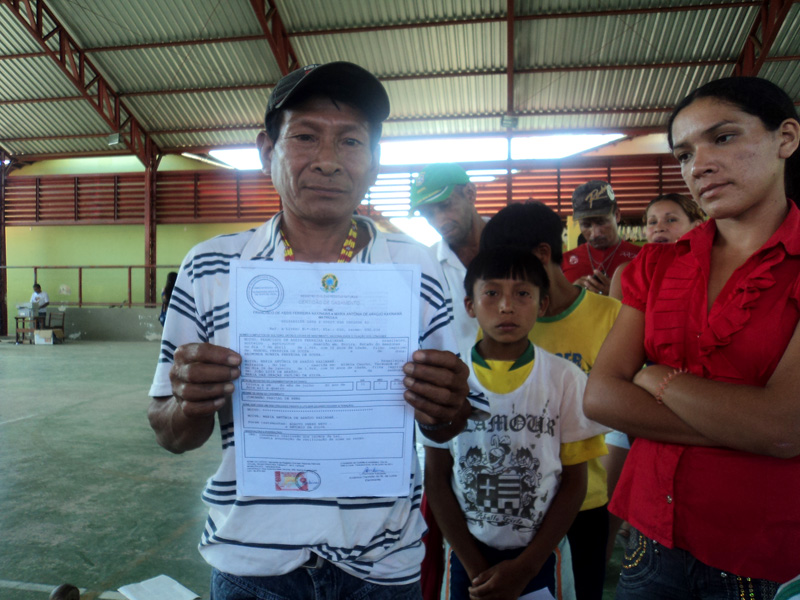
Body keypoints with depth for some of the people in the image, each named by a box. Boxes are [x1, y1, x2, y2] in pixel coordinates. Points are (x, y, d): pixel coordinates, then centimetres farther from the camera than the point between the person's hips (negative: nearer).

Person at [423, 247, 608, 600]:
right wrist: (476, 568, -7)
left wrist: (524, 567, -7)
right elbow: (436, 478, -4)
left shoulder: (567, 379, -7)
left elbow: (574, 481, -3)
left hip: (540, 557, 0)